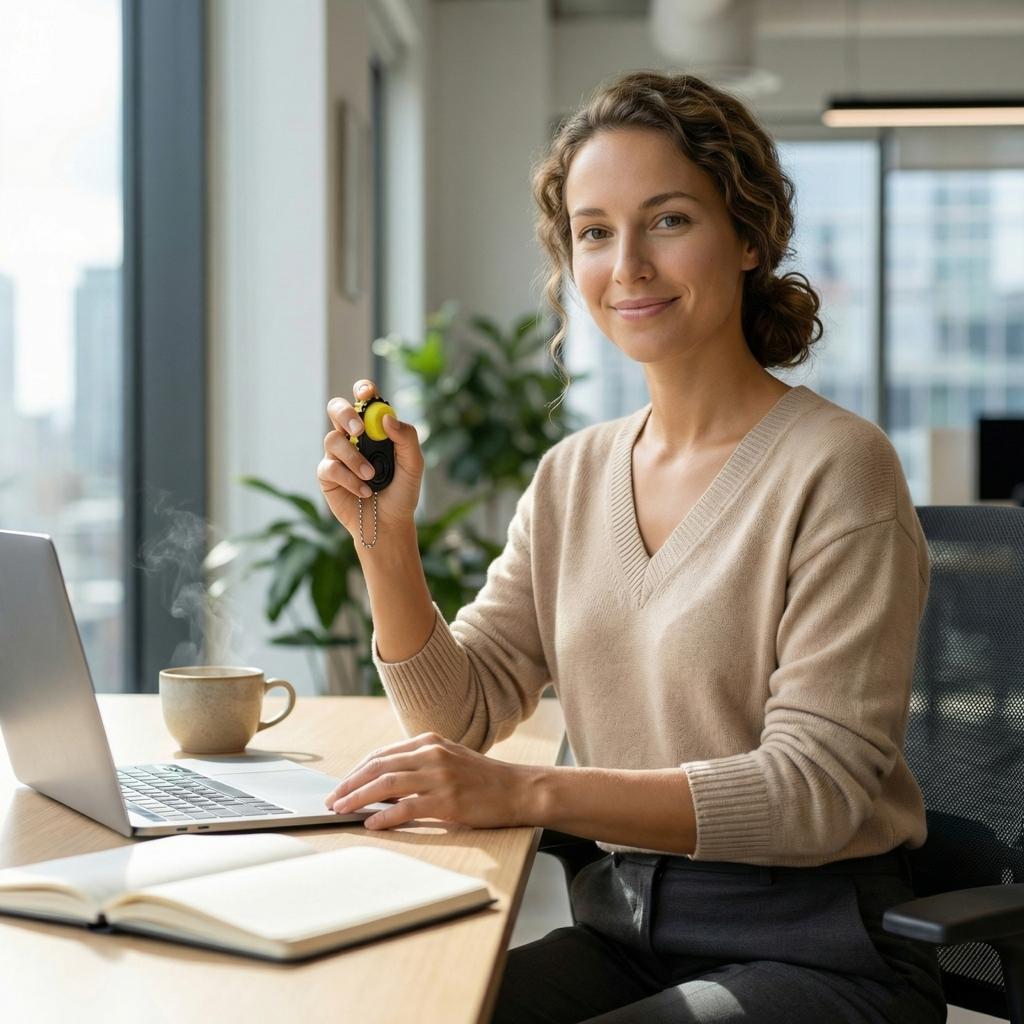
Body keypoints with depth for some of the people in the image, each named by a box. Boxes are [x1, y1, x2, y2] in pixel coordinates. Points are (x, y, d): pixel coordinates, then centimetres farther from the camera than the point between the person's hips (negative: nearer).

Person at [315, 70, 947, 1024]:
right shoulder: (572, 477, 7)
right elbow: (459, 715, 6)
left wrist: (528, 792, -29)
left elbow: (814, 787, -19)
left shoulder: (834, 465, -12)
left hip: (815, 945, -5)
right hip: (620, 927, 5)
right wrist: (385, 534, -9)